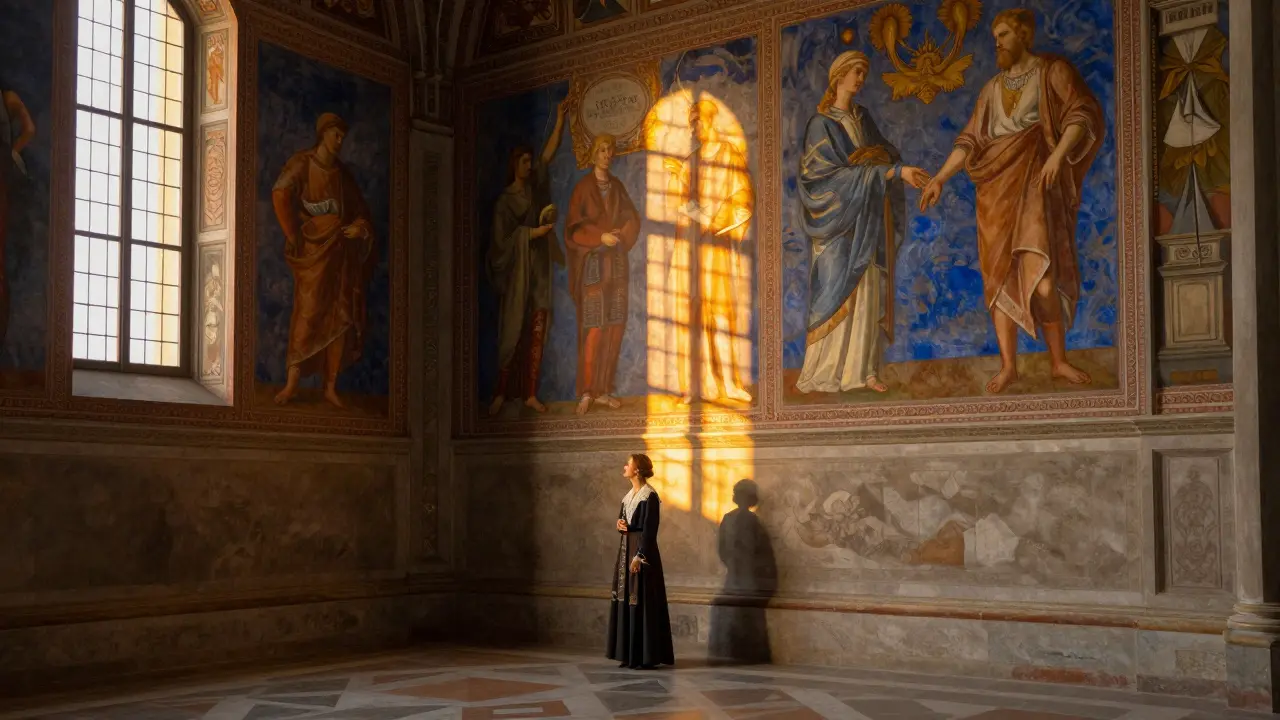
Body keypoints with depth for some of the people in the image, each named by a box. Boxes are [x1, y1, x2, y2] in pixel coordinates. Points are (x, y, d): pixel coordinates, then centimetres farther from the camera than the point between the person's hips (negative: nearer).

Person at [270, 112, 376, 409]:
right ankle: (292, 382, -12)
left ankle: (331, 386, 3)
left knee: (341, 317, 0)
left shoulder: (343, 174, 16)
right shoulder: (302, 163, 0)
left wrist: (359, 227, -6)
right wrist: (294, 236, -16)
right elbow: (280, 195, -15)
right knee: (309, 312, -13)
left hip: (342, 252, 5)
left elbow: (361, 211, 17)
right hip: (314, 250, -5)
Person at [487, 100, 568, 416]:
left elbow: (549, 153, 5)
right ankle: (501, 393, 1)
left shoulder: (535, 187, 11)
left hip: (540, 270, 5)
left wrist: (560, 119, -2)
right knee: (513, 332, -5)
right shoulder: (504, 201, -1)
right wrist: (533, 232, -14)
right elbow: (502, 239, -8)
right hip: (516, 273, -5)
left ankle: (530, 393, 4)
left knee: (537, 333, 1)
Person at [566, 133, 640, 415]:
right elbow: (574, 229, -7)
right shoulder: (582, 188, -3)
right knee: (593, 328, -10)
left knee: (614, 327, 3)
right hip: (592, 264, -5)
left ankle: (603, 390, 9)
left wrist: (620, 235, -7)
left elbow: (632, 220, 13)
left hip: (616, 264, 5)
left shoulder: (617, 186, 12)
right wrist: (600, 237, -19)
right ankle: (586, 392, -5)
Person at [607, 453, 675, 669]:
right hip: (626, 549, 9)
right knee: (626, 601, 9)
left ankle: (647, 656, -4)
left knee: (642, 601, -7)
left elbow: (649, 528, -17)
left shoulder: (650, 495, -12)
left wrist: (639, 555, -21)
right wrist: (620, 524, -1)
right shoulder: (629, 495, 15)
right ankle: (630, 654, 14)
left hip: (642, 550, -9)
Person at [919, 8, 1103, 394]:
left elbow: (1083, 113, -8)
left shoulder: (1053, 71, 4)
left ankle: (1058, 360, -2)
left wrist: (1058, 154, -23)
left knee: (1039, 276, -17)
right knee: (999, 275, 0)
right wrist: (939, 178, 11)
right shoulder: (992, 89, 20)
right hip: (996, 187, 5)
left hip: (1033, 180, -5)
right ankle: (1008, 365, 4)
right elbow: (969, 140, 20)